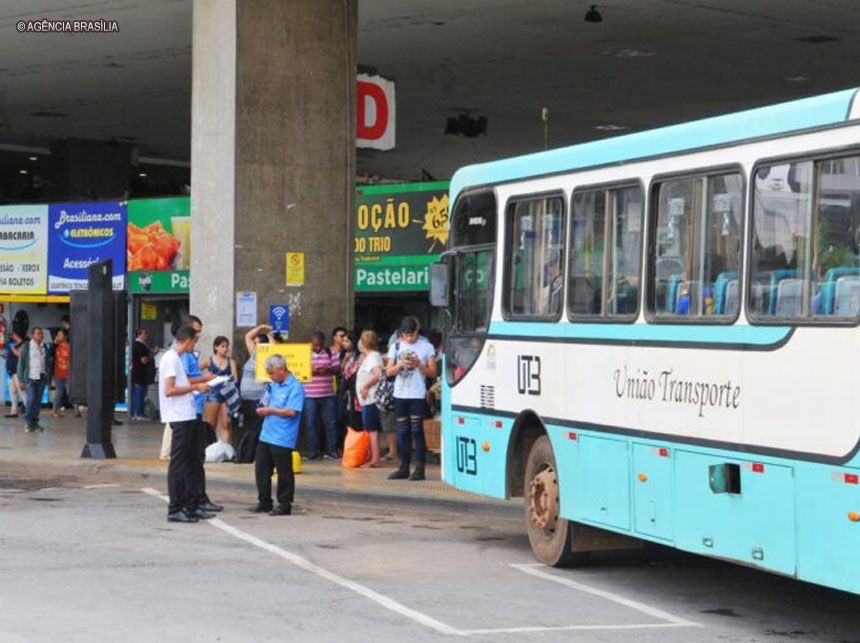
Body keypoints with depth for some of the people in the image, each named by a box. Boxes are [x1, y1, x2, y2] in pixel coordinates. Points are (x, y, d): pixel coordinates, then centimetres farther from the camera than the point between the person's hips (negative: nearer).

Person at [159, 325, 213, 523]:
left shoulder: (177, 358, 17)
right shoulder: (171, 359, -13)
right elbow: (169, 390, -20)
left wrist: (196, 386, 16)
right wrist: (195, 387, -14)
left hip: (187, 417, 10)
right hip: (180, 418, -10)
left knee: (191, 462, 14)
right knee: (178, 464, -5)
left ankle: (192, 506, 20)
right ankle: (175, 510, -1)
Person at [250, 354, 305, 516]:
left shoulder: (295, 387, -12)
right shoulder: (273, 385, 14)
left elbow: (291, 411, -20)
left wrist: (271, 410, -13)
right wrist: (262, 410, 3)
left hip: (283, 439, -8)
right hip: (266, 435, 8)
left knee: (284, 472, 2)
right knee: (261, 469, 12)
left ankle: (285, 505, 11)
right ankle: (264, 501, 23)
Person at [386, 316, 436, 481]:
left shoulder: (426, 347, 0)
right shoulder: (397, 346, 9)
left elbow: (432, 373, -1)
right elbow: (389, 371, 6)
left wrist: (418, 365, -17)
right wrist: (401, 364, -12)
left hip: (418, 395, -4)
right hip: (400, 395, 4)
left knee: (417, 431, -6)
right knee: (402, 432, 6)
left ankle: (420, 468, -4)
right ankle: (404, 468, 12)